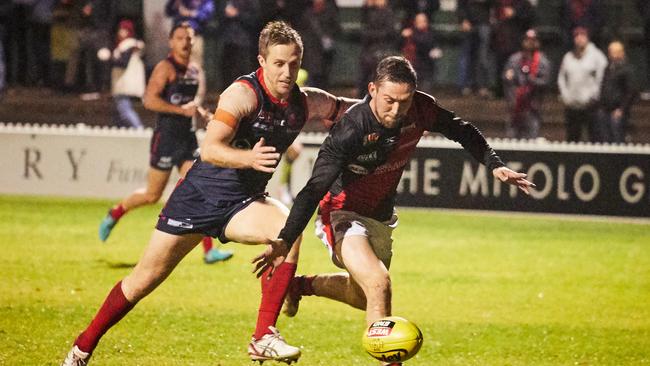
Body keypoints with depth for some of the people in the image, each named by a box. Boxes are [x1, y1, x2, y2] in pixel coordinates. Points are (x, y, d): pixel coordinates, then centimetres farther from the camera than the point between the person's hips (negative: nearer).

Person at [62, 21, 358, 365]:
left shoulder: (305, 103, -4)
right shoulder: (244, 93, -21)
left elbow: (350, 109, 14)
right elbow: (209, 149, -31)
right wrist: (248, 158, -48)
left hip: (242, 204, 4)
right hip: (200, 194, -4)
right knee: (145, 279, 3)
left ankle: (264, 337, -25)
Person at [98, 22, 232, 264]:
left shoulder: (196, 72, 13)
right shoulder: (166, 68, -10)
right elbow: (149, 100, -22)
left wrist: (199, 109, 10)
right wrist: (181, 110, -24)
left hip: (187, 137, 6)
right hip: (166, 137, -6)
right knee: (152, 195, 4)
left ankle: (209, 251, -8)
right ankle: (114, 215, 30)